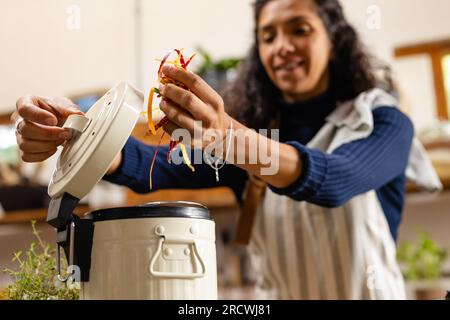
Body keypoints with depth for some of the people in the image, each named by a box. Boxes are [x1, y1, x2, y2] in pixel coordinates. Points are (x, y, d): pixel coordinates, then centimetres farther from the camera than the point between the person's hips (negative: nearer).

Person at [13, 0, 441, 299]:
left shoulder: (385, 123, -4)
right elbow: (157, 168, -13)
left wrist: (230, 138, -40)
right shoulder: (250, 125, 3)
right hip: (277, 293, 2)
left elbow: (334, 181, -25)